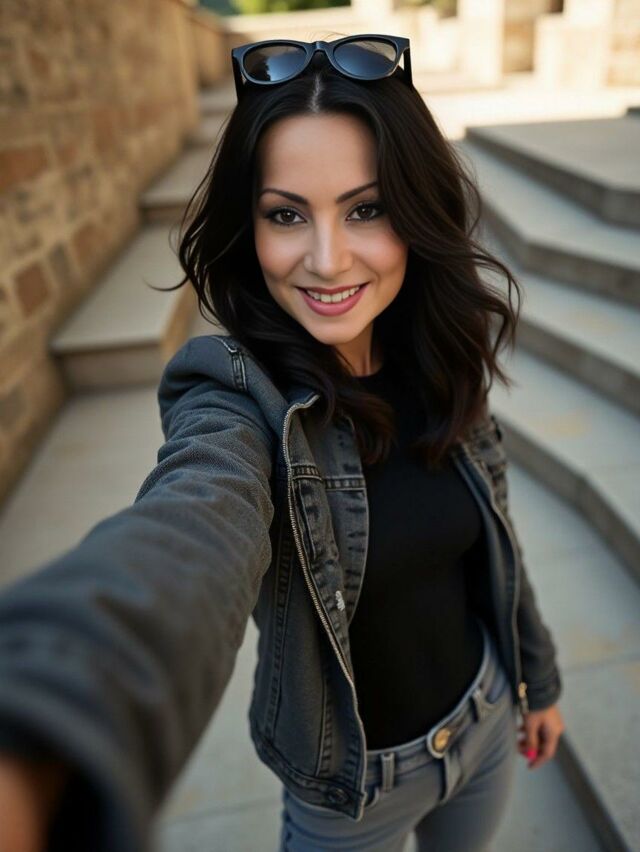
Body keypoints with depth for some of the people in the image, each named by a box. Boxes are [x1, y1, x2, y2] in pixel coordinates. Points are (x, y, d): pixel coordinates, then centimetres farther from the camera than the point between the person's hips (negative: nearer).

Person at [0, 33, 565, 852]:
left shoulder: (440, 362, -13)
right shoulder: (239, 401, -29)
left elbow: (490, 535, 0)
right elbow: (184, 536, -53)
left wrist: (537, 676, 13)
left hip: (486, 716, 4)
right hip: (355, 782, -3)